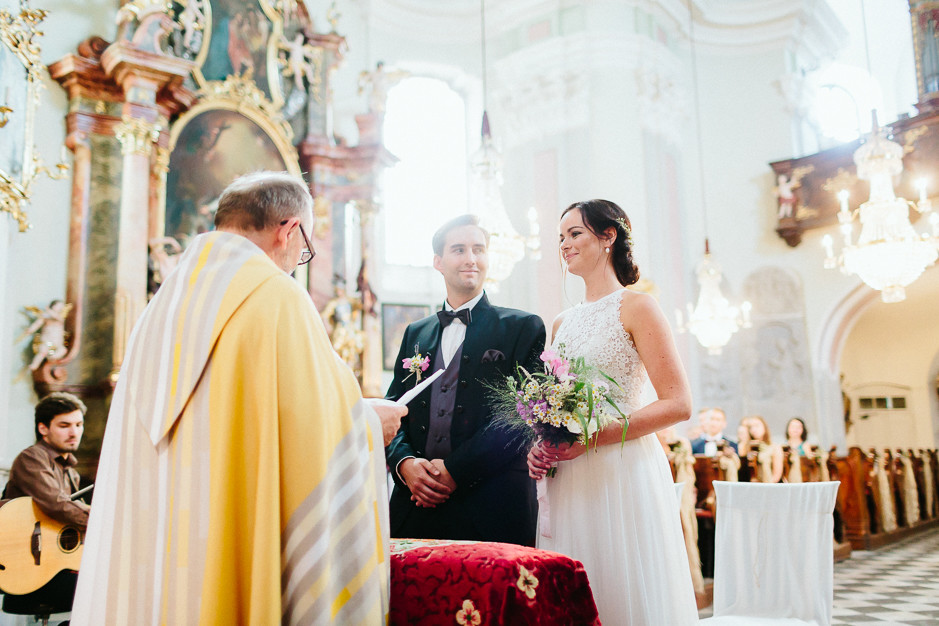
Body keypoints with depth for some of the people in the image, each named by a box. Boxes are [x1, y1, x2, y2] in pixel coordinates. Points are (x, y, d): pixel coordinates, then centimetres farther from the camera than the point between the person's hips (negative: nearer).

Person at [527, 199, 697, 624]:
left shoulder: (634, 308, -3)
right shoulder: (562, 323, 16)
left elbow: (678, 404, -10)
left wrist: (592, 437, -17)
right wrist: (538, 445, 1)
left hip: (622, 475, -6)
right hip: (567, 482, 6)